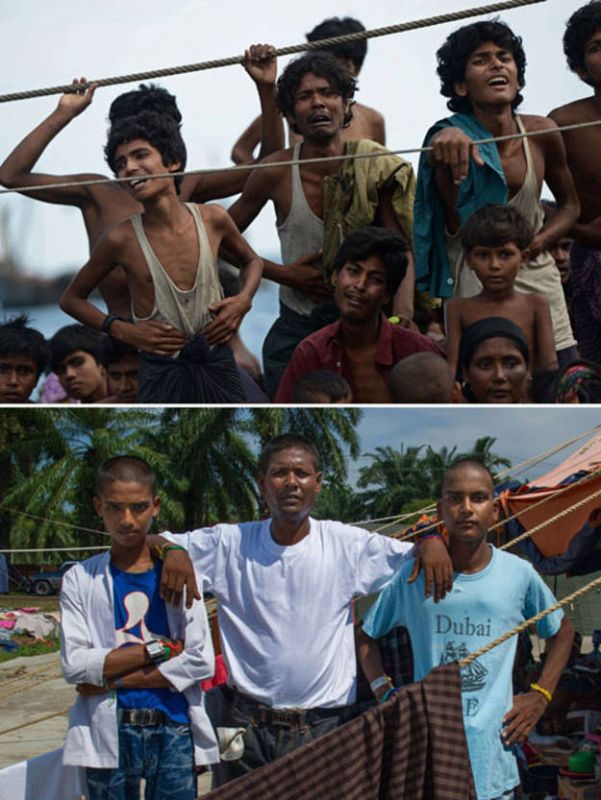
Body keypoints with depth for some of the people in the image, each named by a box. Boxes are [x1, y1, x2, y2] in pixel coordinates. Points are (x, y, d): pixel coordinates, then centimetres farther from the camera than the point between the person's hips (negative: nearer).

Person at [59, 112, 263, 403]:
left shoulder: (213, 219, -3)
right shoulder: (122, 239, -10)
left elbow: (251, 261, 18)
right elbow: (71, 299, 4)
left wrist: (243, 300, -2)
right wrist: (124, 331, -9)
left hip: (217, 365, 3)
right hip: (162, 375, -3)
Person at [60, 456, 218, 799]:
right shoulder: (80, 580, 4)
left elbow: (202, 661, -5)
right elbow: (74, 665, -6)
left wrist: (114, 679, -10)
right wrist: (158, 649, -10)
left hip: (174, 731, 0)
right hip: (109, 735, 0)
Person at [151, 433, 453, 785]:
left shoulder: (347, 544, 0)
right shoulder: (231, 544, 1)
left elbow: (412, 554, 3)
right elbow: (154, 542, 5)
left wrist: (431, 541, -20)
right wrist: (172, 550, -18)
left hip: (326, 726, -1)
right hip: (250, 725, 1)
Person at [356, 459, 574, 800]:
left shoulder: (519, 574, 1)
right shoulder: (412, 576, 0)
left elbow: (562, 631, 17)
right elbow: (365, 635, 13)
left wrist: (541, 695, 8)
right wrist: (385, 693, 2)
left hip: (493, 756, 1)